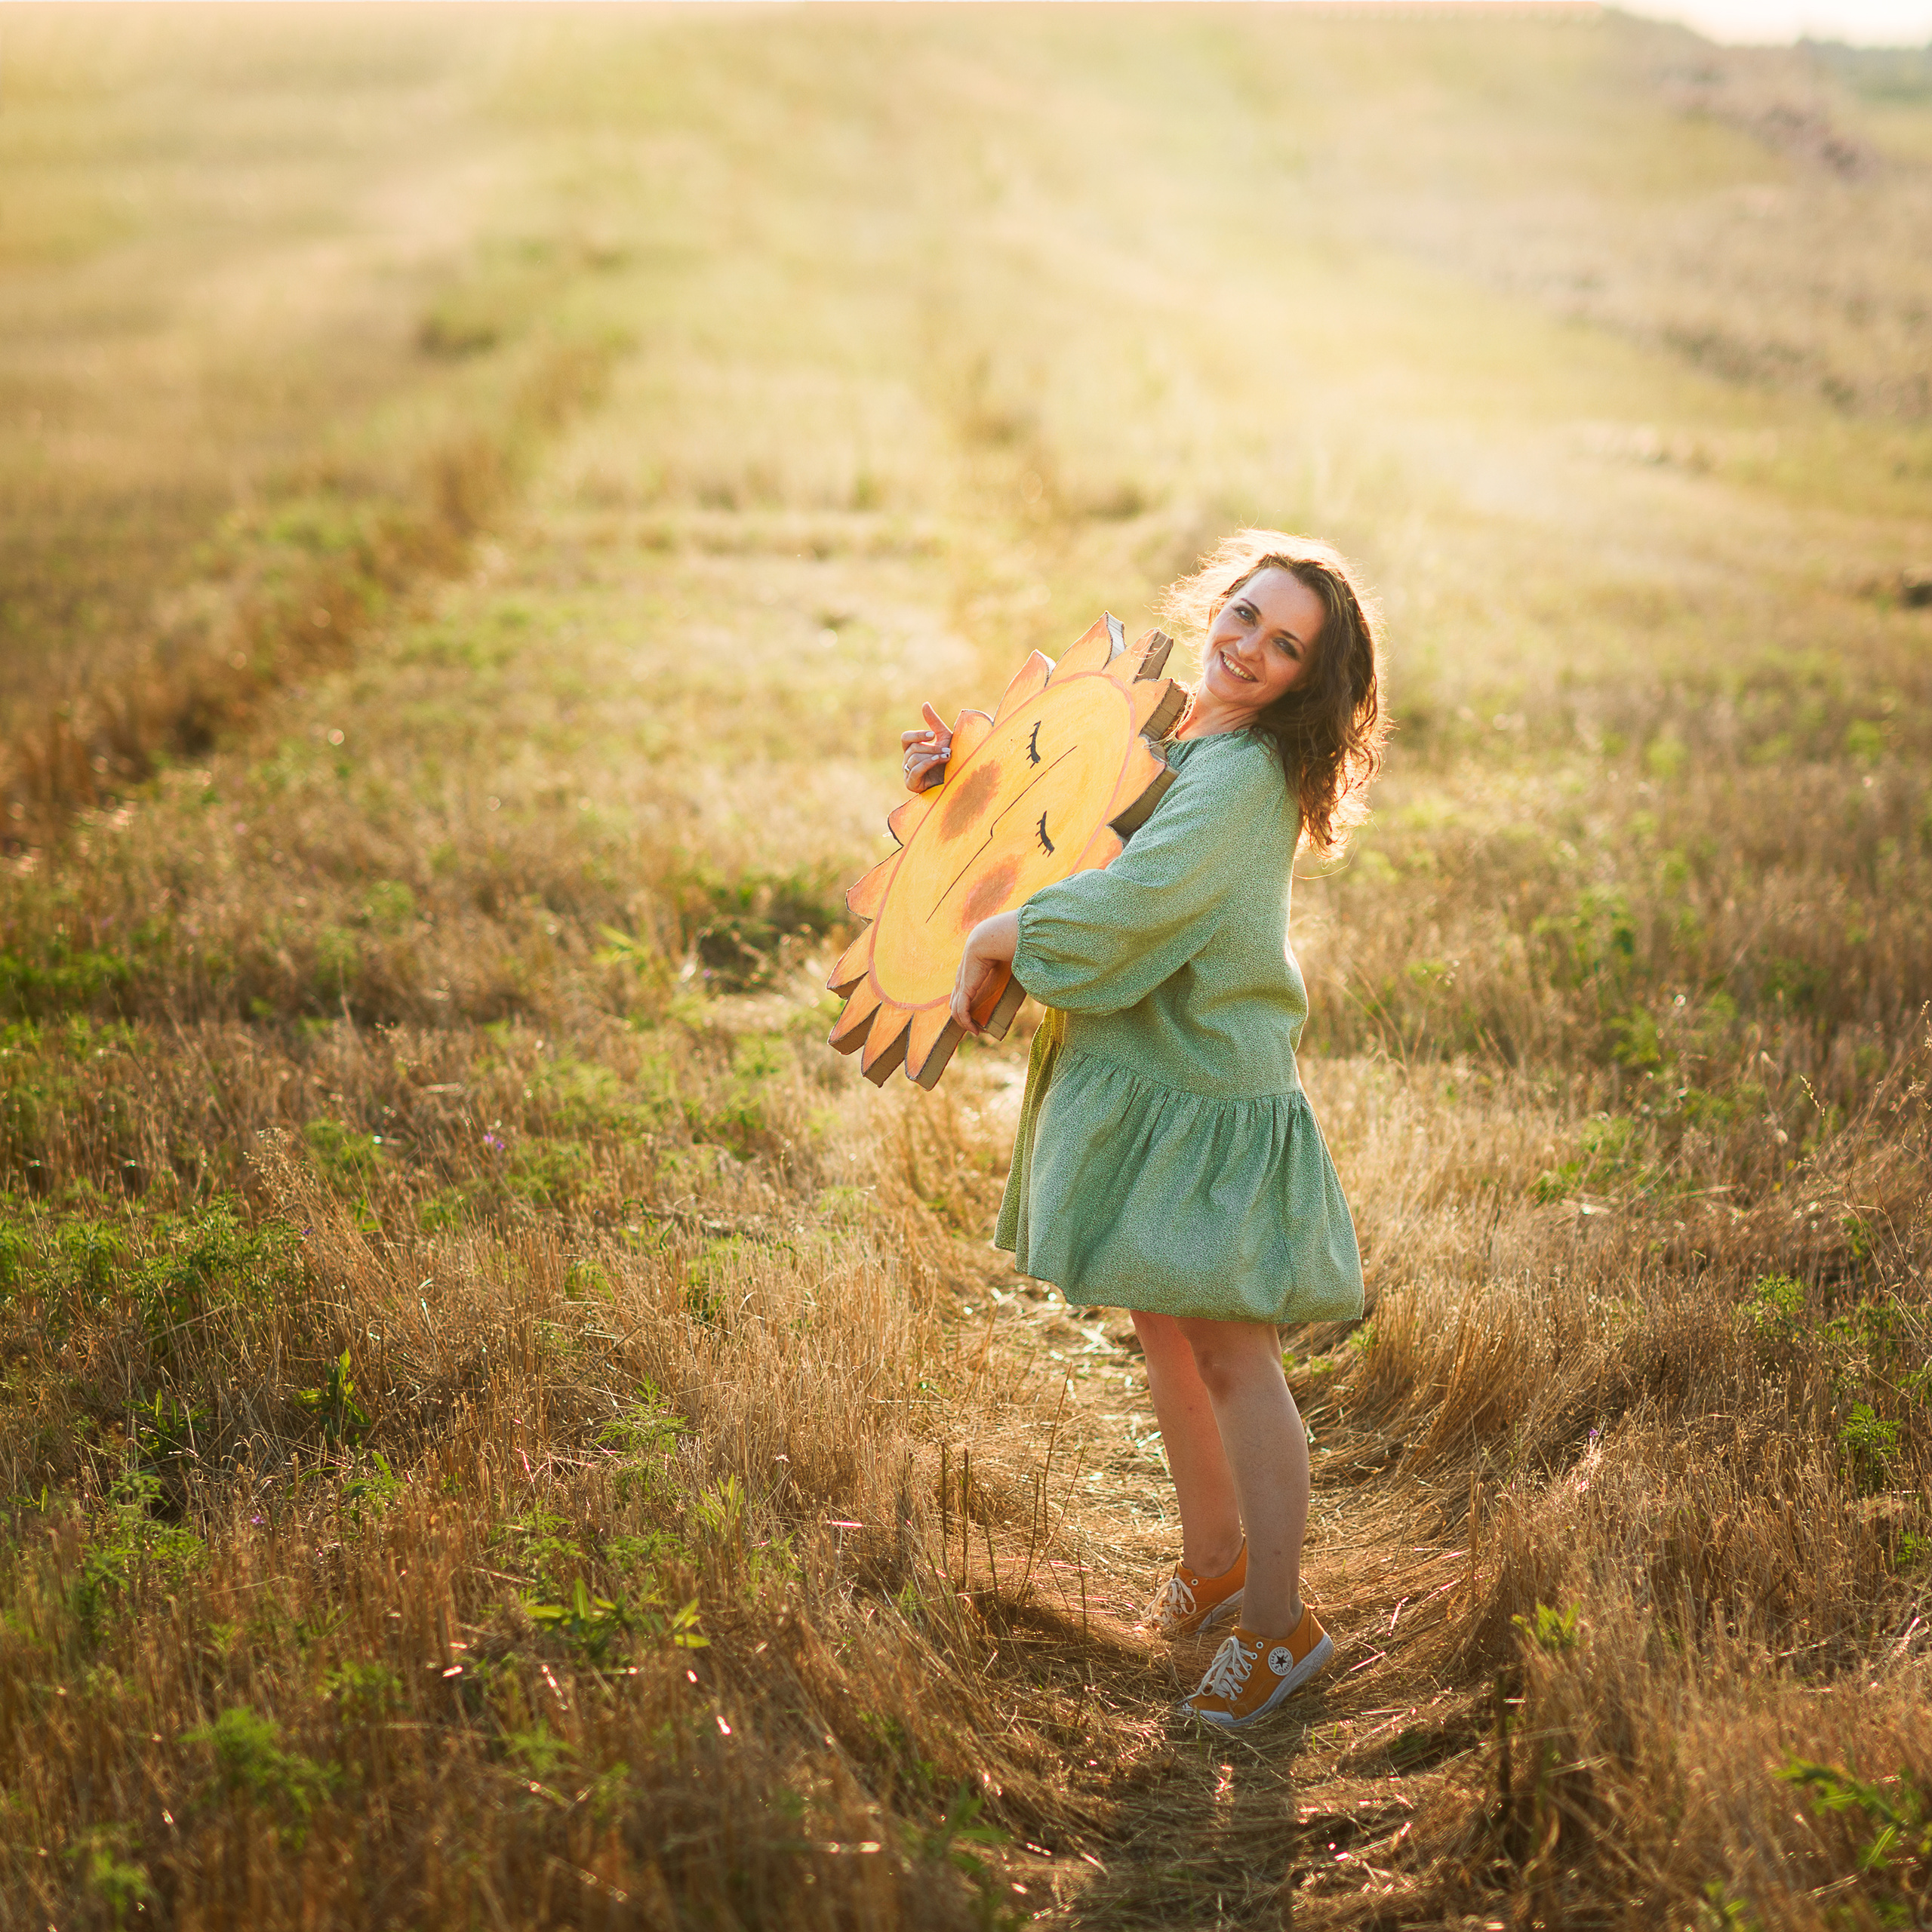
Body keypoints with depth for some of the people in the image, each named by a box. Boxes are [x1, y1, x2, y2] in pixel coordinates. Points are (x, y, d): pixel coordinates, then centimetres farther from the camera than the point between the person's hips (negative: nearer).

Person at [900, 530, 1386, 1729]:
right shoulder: (1163, 730, 7)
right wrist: (970, 764, 5)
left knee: (1231, 1354, -1)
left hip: (1212, 1100, -9)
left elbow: (1129, 901, -32)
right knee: (1165, 1328, 20)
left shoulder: (1245, 776, -21)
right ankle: (1214, 1558, 39)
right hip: (1135, 1073, 9)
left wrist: (991, 940, -18)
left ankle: (1280, 1626, 12)